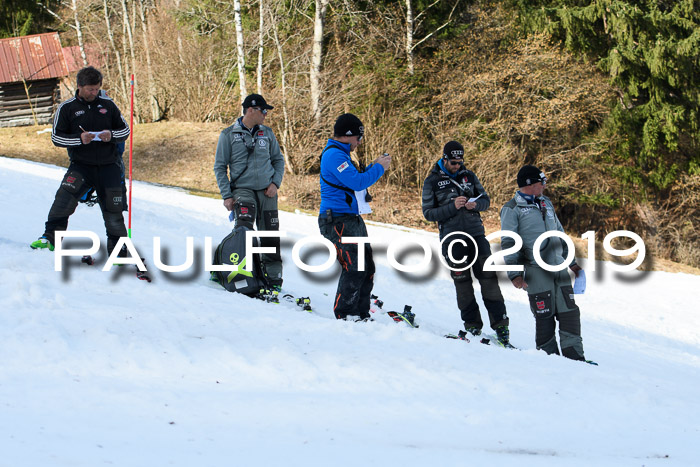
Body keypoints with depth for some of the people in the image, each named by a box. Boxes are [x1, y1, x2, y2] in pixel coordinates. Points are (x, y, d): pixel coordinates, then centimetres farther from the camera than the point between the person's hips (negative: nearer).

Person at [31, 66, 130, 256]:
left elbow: (125, 130, 11)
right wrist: (79, 139, -18)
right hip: (81, 166, -2)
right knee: (64, 198, -26)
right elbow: (56, 137, 0)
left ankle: (118, 252, 18)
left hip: (108, 167, 2)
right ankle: (51, 237, -22)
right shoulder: (67, 108, 0)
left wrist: (111, 135, -12)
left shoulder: (108, 105, 6)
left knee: (113, 211, 5)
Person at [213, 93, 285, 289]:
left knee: (270, 237, 3)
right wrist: (226, 196, -4)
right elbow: (220, 167, 4)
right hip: (243, 190, -3)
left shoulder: (267, 133, 10)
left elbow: (278, 160, 18)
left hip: (267, 192, 3)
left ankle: (273, 278, 10)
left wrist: (275, 183, 2)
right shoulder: (229, 135, 1)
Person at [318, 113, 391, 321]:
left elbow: (356, 181, 27)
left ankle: (361, 315, 15)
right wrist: (379, 168, -10)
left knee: (367, 268, 10)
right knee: (354, 268, -15)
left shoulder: (340, 154, 19)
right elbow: (356, 182, -23)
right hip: (338, 221, -11)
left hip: (353, 219, 11)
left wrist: (373, 166, 14)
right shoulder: (333, 155, -15)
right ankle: (344, 315, -9)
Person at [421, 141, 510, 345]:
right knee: (462, 282, -1)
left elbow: (486, 200, 16)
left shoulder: (469, 176, 10)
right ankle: (472, 325, 6)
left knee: (488, 277, -4)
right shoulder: (432, 182, 1)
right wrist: (452, 207, -16)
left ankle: (500, 323, -2)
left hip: (476, 234, 2)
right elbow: (428, 213, -2)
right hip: (452, 238, -2)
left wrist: (475, 204, -8)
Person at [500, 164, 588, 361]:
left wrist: (571, 262, 26)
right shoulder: (512, 209, -1)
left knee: (570, 313, 1)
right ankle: (549, 356, 6)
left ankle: (574, 355, 5)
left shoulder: (546, 203, 19)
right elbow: (508, 244, -5)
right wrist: (514, 274, -14)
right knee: (545, 316, -5)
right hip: (536, 270, -6)